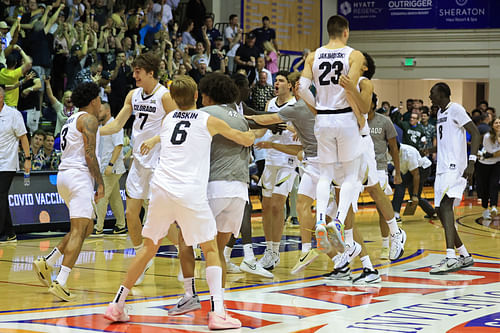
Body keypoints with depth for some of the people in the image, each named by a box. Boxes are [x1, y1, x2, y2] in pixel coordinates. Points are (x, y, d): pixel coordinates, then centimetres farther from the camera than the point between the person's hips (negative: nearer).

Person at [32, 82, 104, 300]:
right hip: (79, 176, -10)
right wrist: (100, 183, -9)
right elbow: (89, 154, -14)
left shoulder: (72, 120, 23)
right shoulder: (88, 119, -5)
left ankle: (46, 263, 17)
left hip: (64, 175, 10)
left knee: (87, 227, 19)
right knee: (79, 231, -14)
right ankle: (60, 283, -23)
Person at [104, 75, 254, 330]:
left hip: (161, 188, 4)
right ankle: (217, 313, -5)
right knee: (210, 249, 6)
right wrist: (252, 132, 39)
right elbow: (247, 140, 17)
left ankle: (116, 306, 21)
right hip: (190, 193, -4)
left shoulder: (168, 119, 17)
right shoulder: (209, 121, 6)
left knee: (149, 246, 18)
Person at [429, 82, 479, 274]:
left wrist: (471, 162, -22)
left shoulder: (455, 109, -7)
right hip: (442, 168, 10)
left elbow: (475, 134, -14)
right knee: (440, 211, 9)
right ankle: (464, 256, 19)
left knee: (445, 205, -24)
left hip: (455, 167, -10)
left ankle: (451, 258, -34)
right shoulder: (440, 113, 20)